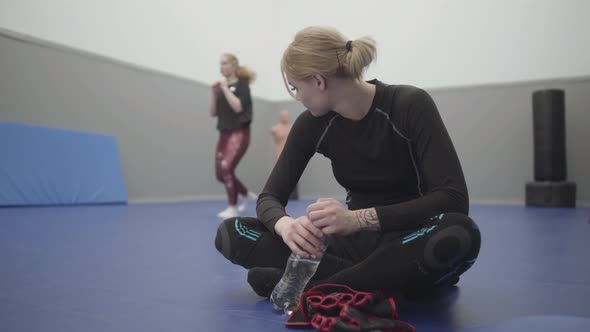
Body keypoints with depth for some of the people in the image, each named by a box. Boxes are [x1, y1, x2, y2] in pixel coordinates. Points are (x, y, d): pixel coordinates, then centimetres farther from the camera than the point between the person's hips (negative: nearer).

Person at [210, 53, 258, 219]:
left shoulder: (242, 84, -5)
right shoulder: (220, 88, 10)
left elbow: (237, 107, -20)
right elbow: (213, 112, 8)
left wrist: (226, 88, -15)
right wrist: (214, 92, -3)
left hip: (239, 133, -7)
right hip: (224, 133, 7)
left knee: (227, 168, -21)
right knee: (220, 174, 7)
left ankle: (232, 208, -7)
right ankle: (246, 193, 31)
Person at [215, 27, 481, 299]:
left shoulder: (410, 105, -17)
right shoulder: (313, 124, -5)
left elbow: (453, 199, -24)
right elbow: (270, 197, -5)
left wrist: (359, 218, -37)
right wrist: (285, 224, -30)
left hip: (413, 241, -3)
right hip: (356, 241, 4)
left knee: (459, 233, -40)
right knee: (231, 234, -11)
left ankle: (315, 287, -26)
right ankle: (374, 284, -22)